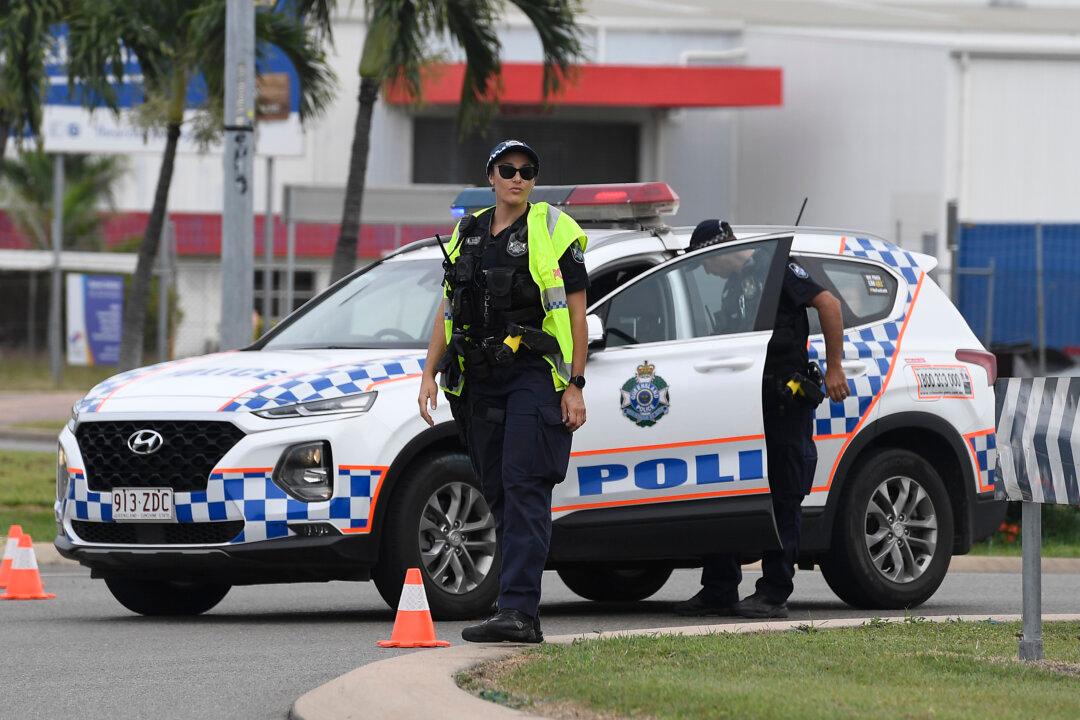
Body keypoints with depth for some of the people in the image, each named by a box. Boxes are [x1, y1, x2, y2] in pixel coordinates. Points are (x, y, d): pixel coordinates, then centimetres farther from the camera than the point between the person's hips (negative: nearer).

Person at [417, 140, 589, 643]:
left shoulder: (553, 231, -1)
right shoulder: (467, 234, 15)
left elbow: (577, 315, -3)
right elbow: (448, 309, 19)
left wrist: (575, 386, -9)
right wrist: (429, 374, 9)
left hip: (535, 376, -6)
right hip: (480, 381, 6)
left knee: (524, 491, -14)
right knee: (498, 495, 6)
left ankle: (517, 610, -22)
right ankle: (523, 611, 12)